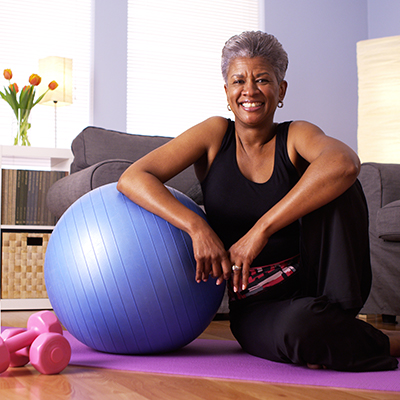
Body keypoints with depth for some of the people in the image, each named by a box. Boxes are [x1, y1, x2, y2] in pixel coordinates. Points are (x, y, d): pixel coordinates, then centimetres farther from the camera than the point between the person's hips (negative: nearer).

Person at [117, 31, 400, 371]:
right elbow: (133, 178, -9)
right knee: (298, 329, -37)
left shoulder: (296, 136, -2)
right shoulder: (215, 134, 1)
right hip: (256, 307, 0)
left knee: (334, 183, -23)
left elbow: (345, 162, -28)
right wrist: (197, 227, -26)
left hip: (312, 281, 1)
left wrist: (260, 230, -36)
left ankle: (336, 319, -18)